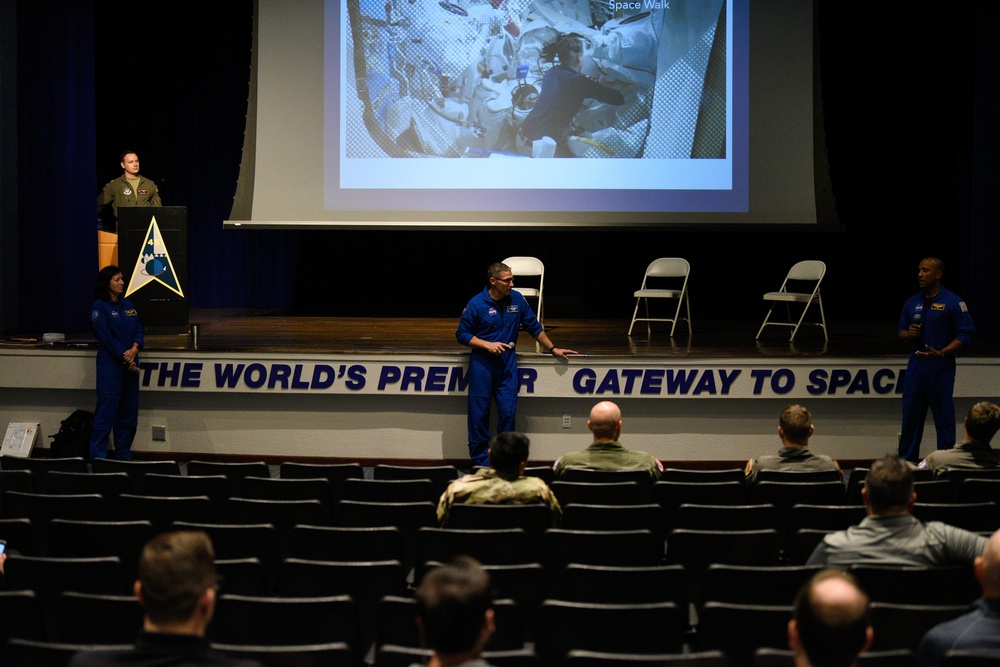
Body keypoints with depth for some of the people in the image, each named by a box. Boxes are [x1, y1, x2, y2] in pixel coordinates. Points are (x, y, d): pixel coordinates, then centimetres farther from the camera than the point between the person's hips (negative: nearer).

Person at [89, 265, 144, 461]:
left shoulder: (127, 305, 15)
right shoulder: (99, 307, -5)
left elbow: (138, 329, 9)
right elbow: (105, 336, -11)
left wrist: (134, 349, -10)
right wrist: (124, 356, -14)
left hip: (130, 364, 7)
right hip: (110, 364, -7)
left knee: (129, 411, 9)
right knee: (107, 410, -9)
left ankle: (124, 454, 17)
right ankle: (97, 457, -7)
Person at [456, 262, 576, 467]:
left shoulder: (516, 299, 3)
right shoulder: (476, 304, -8)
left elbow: (534, 326, 14)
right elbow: (462, 334, -2)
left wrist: (553, 349, 15)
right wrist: (487, 344, -14)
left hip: (507, 361, 3)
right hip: (482, 363, -3)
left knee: (508, 411, -2)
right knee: (479, 413, 0)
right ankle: (480, 461, 11)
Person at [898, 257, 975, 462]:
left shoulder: (954, 303, -6)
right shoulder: (912, 303, 12)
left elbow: (965, 337, -9)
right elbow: (901, 332, 21)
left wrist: (941, 353, -21)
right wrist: (908, 334, -3)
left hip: (941, 370, -5)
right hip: (915, 367, 5)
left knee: (944, 418, 0)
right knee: (910, 415, 7)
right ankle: (906, 461, 17)